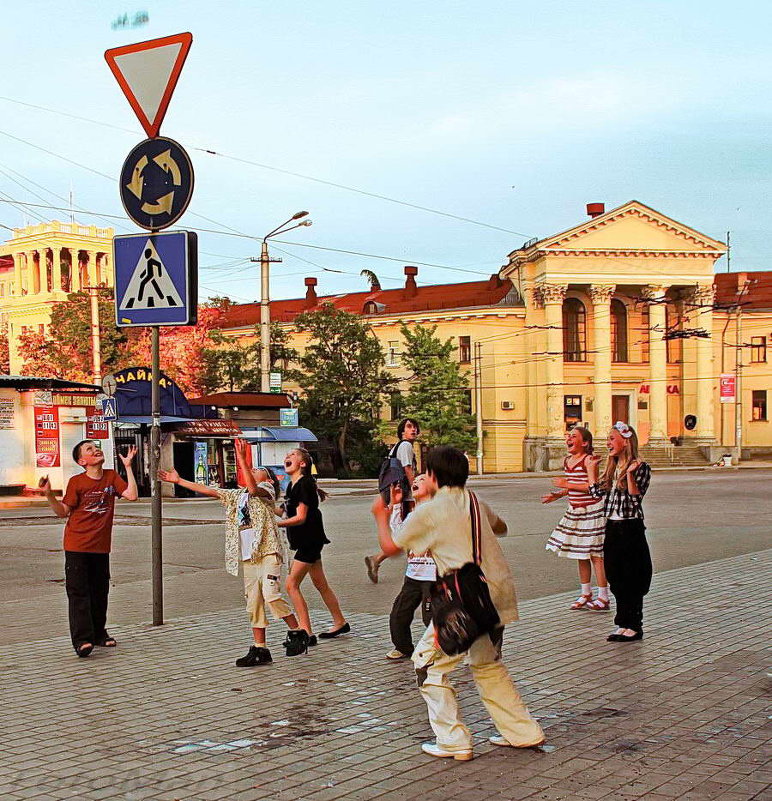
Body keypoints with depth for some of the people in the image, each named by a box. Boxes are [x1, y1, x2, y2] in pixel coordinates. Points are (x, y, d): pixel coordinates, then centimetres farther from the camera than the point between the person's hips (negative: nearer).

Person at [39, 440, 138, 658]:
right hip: (77, 547, -4)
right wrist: (48, 494, -20)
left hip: (101, 546, 4)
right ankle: (82, 640, -11)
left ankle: (98, 633, 25)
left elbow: (132, 495, -6)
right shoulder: (76, 482, -6)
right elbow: (63, 511, -4)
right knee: (78, 593, -7)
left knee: (100, 592, 12)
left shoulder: (111, 477, 5)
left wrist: (128, 466, -6)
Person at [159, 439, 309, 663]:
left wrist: (241, 459, -26)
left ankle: (297, 633, -3)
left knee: (271, 594, -19)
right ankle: (259, 649, 5)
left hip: (267, 551, -7)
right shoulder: (237, 495, 22)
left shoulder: (267, 489, 2)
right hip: (248, 554, 7)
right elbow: (208, 491, 20)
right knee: (253, 602, 4)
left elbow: (253, 488, -21)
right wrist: (178, 481, 16)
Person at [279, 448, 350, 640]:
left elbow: (300, 517, -21)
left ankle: (306, 632, -9)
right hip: (306, 541, 10)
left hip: (309, 541, -10)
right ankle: (340, 623, 26)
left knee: (291, 585, -10)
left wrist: (274, 524, -24)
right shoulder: (292, 485, 12)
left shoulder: (304, 484, -16)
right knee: (320, 584, 16)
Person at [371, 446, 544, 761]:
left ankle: (453, 742, 4)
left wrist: (381, 517, 22)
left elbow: (390, 547, 5)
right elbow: (501, 527, 34)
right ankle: (523, 732, 26)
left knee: (429, 664, 6)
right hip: (500, 592, 7)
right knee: (487, 664, 25)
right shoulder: (475, 503, 13)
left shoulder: (429, 511, -6)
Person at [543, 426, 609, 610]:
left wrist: (568, 485, -20)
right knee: (580, 554, 15)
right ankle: (585, 594, 27)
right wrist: (557, 495, 6)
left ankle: (603, 598, 0)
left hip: (591, 511, -9)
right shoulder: (567, 461, 11)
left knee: (595, 554, -6)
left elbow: (594, 486, -23)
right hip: (575, 511, 9)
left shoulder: (588, 460, -15)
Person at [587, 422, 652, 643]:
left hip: (631, 528, -8)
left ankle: (634, 627, 8)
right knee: (616, 579, 12)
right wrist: (591, 469, 16)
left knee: (631, 580, -1)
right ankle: (623, 624, 21)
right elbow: (597, 492, 11)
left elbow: (636, 499, -17)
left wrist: (629, 474, -28)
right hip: (612, 528, 8)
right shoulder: (612, 468, 14)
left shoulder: (640, 467, -9)